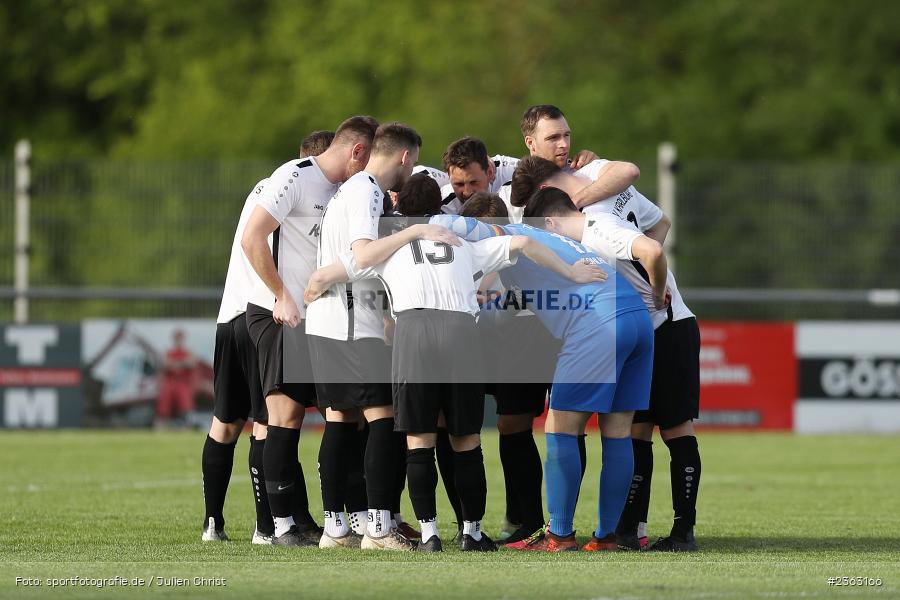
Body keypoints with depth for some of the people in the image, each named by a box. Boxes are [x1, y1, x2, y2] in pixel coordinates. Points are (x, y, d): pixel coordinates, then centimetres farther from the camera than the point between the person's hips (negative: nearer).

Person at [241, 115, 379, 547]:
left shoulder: (341, 190, 15)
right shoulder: (295, 178, -11)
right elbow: (252, 239, -17)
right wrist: (282, 297, -16)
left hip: (316, 317, 9)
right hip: (279, 315, -9)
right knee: (287, 414, -9)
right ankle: (284, 526, -7)